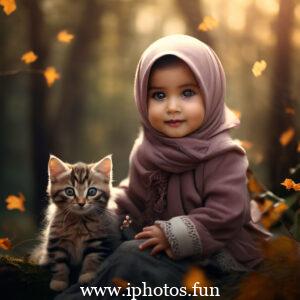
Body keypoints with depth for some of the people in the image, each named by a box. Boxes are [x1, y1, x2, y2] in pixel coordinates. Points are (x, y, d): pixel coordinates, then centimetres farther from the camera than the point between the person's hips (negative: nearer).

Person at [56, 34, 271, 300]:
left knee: (132, 258, -21)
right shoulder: (147, 151, 4)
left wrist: (172, 235, -25)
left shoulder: (222, 156, -17)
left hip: (211, 255, -7)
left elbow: (226, 214, -26)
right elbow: (133, 199, 21)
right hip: (161, 245, 7)